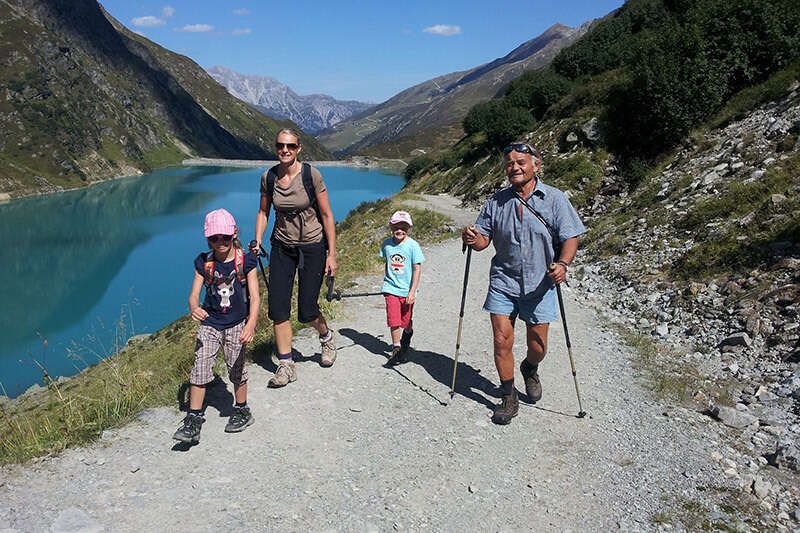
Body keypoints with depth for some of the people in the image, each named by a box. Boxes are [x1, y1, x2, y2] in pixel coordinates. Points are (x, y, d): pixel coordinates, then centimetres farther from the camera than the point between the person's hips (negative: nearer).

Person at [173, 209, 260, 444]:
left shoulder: (245, 261, -8)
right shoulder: (204, 263, -1)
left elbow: (255, 297, -12)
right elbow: (194, 295, -4)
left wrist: (251, 323, -28)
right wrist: (194, 308, -28)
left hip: (237, 324, -2)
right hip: (210, 323, 2)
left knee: (236, 368, 6)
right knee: (200, 367, -5)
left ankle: (242, 411, 27)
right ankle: (194, 419, 3)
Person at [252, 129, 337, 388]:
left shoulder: (311, 175, -15)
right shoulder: (268, 177, -4)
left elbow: (327, 215, -9)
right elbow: (263, 212, 10)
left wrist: (332, 254, -10)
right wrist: (257, 243, -3)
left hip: (312, 246, -3)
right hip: (282, 247, 4)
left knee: (307, 311, -2)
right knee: (277, 308, -3)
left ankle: (326, 337, 33)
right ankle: (286, 366, 11)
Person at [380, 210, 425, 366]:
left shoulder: (413, 245, -12)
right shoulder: (387, 244, -1)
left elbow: (417, 269, -11)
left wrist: (412, 292, -14)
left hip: (407, 290, -2)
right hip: (391, 289, 2)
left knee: (406, 321, 10)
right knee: (393, 321, -4)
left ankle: (408, 334, 44)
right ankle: (396, 349, 12)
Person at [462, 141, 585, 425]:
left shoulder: (554, 199, -4)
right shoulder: (496, 201, 4)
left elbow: (570, 237, -5)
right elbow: (484, 238, 8)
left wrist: (562, 264, -23)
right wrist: (473, 238, -16)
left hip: (540, 285, -1)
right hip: (503, 282, 2)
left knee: (537, 345, 8)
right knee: (501, 341, -3)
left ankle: (530, 370, 44)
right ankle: (509, 398, 15)